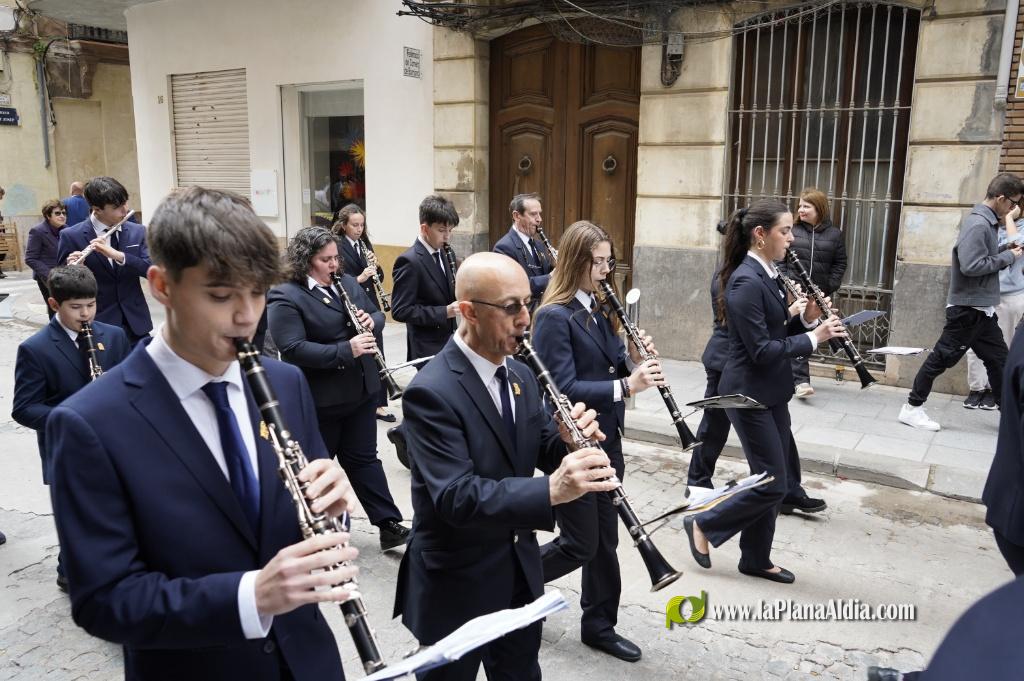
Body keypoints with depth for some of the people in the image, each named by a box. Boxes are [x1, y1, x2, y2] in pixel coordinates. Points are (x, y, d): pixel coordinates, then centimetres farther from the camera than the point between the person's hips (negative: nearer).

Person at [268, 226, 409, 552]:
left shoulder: (347, 283, 7)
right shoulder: (285, 297, -15)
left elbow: (376, 313, 17)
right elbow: (293, 349, -25)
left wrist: (371, 321, -8)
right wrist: (346, 350, -30)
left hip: (360, 390, 6)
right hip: (317, 400, -5)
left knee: (364, 458, 12)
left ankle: (389, 524, 15)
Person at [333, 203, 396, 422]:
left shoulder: (365, 243, 10)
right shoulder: (336, 247, -10)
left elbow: (380, 277, 13)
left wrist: (375, 265, -6)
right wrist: (360, 278, -25)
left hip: (371, 308, 6)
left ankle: (379, 404, 14)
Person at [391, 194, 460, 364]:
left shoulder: (446, 254, 7)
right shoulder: (409, 261, -17)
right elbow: (400, 311, -20)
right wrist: (444, 312, -25)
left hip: (450, 341, 8)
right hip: (427, 348, -7)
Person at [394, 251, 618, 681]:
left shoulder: (520, 375, 2)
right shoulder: (431, 392, -24)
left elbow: (544, 451, 6)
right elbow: (455, 496, -32)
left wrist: (571, 439, -18)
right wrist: (551, 491, -44)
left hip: (520, 570, 7)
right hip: (456, 584, -7)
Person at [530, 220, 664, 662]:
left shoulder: (599, 310, 9)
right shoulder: (554, 316, -18)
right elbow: (563, 388, -24)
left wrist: (634, 360, -8)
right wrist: (626, 386, -31)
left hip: (605, 440, 8)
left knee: (605, 539, 15)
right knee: (581, 544, 2)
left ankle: (599, 625, 31)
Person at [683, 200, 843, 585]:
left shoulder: (767, 275, 9)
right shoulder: (746, 281, -21)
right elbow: (762, 351, -23)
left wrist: (807, 318, -2)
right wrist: (814, 337, -19)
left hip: (771, 392, 10)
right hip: (749, 395, -9)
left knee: (773, 480, 14)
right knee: (773, 484, -3)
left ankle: (756, 559, 27)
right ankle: (703, 524, 15)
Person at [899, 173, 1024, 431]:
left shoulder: (987, 222, 12)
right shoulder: (978, 223, -18)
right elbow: (971, 265, -26)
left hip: (982, 308, 10)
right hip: (968, 307, -10)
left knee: (998, 360, 13)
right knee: (942, 357, -1)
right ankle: (913, 407, 8)